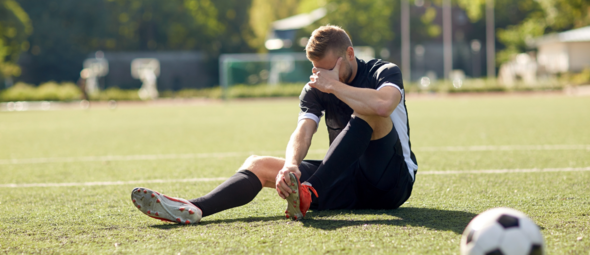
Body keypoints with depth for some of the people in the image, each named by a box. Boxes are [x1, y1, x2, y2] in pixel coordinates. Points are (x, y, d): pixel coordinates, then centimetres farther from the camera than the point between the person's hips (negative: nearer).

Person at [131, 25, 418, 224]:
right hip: (349, 183, 5)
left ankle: (308, 194, -42)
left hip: (393, 181, -4)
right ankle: (193, 209, -35)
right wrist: (290, 166, -33)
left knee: (366, 110, -30)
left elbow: (383, 104, -32)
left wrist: (335, 85, -21)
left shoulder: (384, 72, -6)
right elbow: (303, 131, -13)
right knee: (258, 164, -9)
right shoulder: (315, 90, 6)